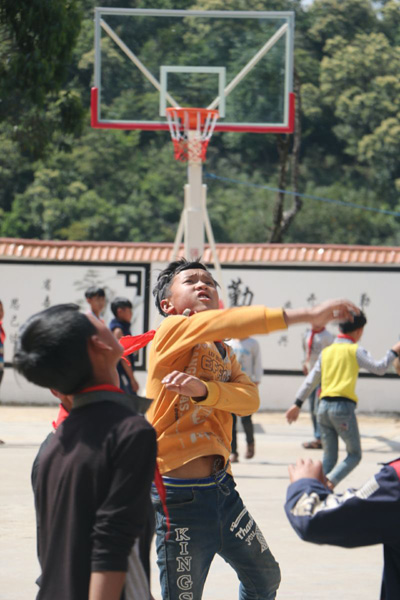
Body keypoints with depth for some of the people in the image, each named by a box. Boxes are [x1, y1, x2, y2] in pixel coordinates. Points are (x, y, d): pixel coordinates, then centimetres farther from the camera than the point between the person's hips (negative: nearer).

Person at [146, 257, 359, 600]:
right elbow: (230, 323, -25)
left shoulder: (225, 353, 16)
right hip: (180, 493, -8)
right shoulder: (171, 331, -8)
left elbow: (249, 400, -5)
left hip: (222, 487, 8)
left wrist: (203, 389, -25)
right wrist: (304, 315, -32)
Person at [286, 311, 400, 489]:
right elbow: (379, 368, -5)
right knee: (354, 454, 2)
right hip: (343, 406, -6)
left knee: (329, 456, 12)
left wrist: (297, 404, 20)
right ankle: (330, 482, -19)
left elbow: (311, 380, 16)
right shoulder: (355, 351, -1)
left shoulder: (326, 351, 14)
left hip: (324, 406, 6)